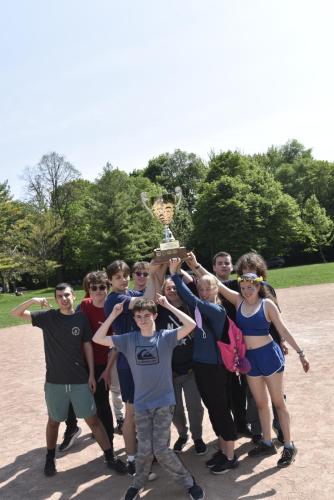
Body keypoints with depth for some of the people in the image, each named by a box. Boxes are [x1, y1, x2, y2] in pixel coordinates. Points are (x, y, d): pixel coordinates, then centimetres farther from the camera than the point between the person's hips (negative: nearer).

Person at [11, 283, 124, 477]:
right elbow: (16, 313, -6)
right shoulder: (48, 316, -5)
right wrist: (33, 300, -25)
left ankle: (110, 456, 17)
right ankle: (50, 457, 39)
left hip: (80, 380, 0)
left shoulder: (81, 318, -4)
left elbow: (88, 346, 1)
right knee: (54, 420, 16)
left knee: (92, 418, 5)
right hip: (54, 380, 1)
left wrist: (91, 374, -2)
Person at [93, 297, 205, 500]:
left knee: (161, 450, -4)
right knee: (145, 450, 4)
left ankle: (189, 482, 21)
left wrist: (168, 305, -17)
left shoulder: (165, 337, -8)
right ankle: (138, 483, 35)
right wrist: (113, 315, -9)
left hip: (164, 402, -2)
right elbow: (98, 339, -3)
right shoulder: (128, 339, 0)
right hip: (141, 404, 2)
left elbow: (191, 324, -22)